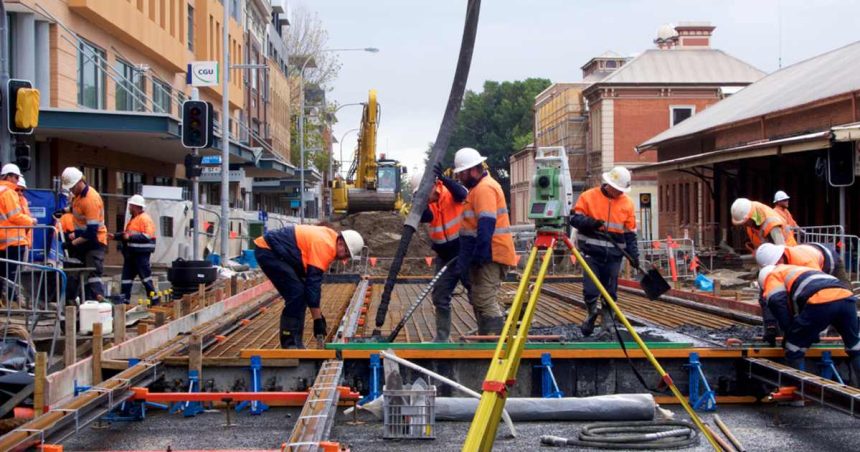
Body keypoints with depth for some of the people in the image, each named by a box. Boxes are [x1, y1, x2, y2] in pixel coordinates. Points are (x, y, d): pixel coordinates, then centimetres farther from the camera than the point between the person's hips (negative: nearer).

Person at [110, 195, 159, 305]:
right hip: (131, 254, 10)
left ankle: (154, 300, 2)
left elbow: (147, 236, -23)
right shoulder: (133, 219, 18)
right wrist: (115, 236, 15)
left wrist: (131, 237, -26)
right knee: (127, 276, 8)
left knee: (145, 276, -5)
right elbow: (127, 234, 28)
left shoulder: (144, 219, -12)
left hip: (141, 253, -10)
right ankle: (124, 300, 12)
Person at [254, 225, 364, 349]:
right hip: (267, 250, -11)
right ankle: (290, 344, -10)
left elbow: (313, 279, 16)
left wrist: (318, 314, 17)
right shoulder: (324, 245, -23)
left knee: (300, 294, 7)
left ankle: (294, 343, 10)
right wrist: (317, 319, -19)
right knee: (296, 293, -16)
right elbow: (313, 282, -23)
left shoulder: (329, 238, 8)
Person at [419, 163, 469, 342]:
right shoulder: (428, 205, -3)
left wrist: (443, 178, -54)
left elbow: (461, 193, -38)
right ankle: (441, 337, 22)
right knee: (440, 297, 11)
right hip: (445, 258, 6)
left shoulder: (451, 193, -15)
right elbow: (424, 216, -24)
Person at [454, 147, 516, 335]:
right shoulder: (477, 187, 19)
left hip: (491, 256, -11)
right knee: (478, 299, 15)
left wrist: (473, 257, -25)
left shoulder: (485, 188, -15)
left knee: (485, 301, -13)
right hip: (483, 255, 11)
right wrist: (465, 257, 22)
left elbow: (486, 227, -24)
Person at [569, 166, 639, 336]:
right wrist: (589, 222, -20)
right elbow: (574, 218, -1)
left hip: (613, 255, 2)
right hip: (591, 252, -2)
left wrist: (634, 255, 1)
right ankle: (592, 312, 22)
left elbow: (630, 233, 11)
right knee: (590, 290, -6)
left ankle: (606, 323, 15)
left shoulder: (627, 203, 8)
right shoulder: (588, 197, 0)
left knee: (610, 293, 3)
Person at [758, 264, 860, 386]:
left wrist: (789, 331, 11)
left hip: (820, 301, -6)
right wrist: (813, 333, 45)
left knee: (794, 348, 12)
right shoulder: (799, 271, 46)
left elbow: (777, 301, 2)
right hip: (845, 295, 7)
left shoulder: (772, 276, 23)